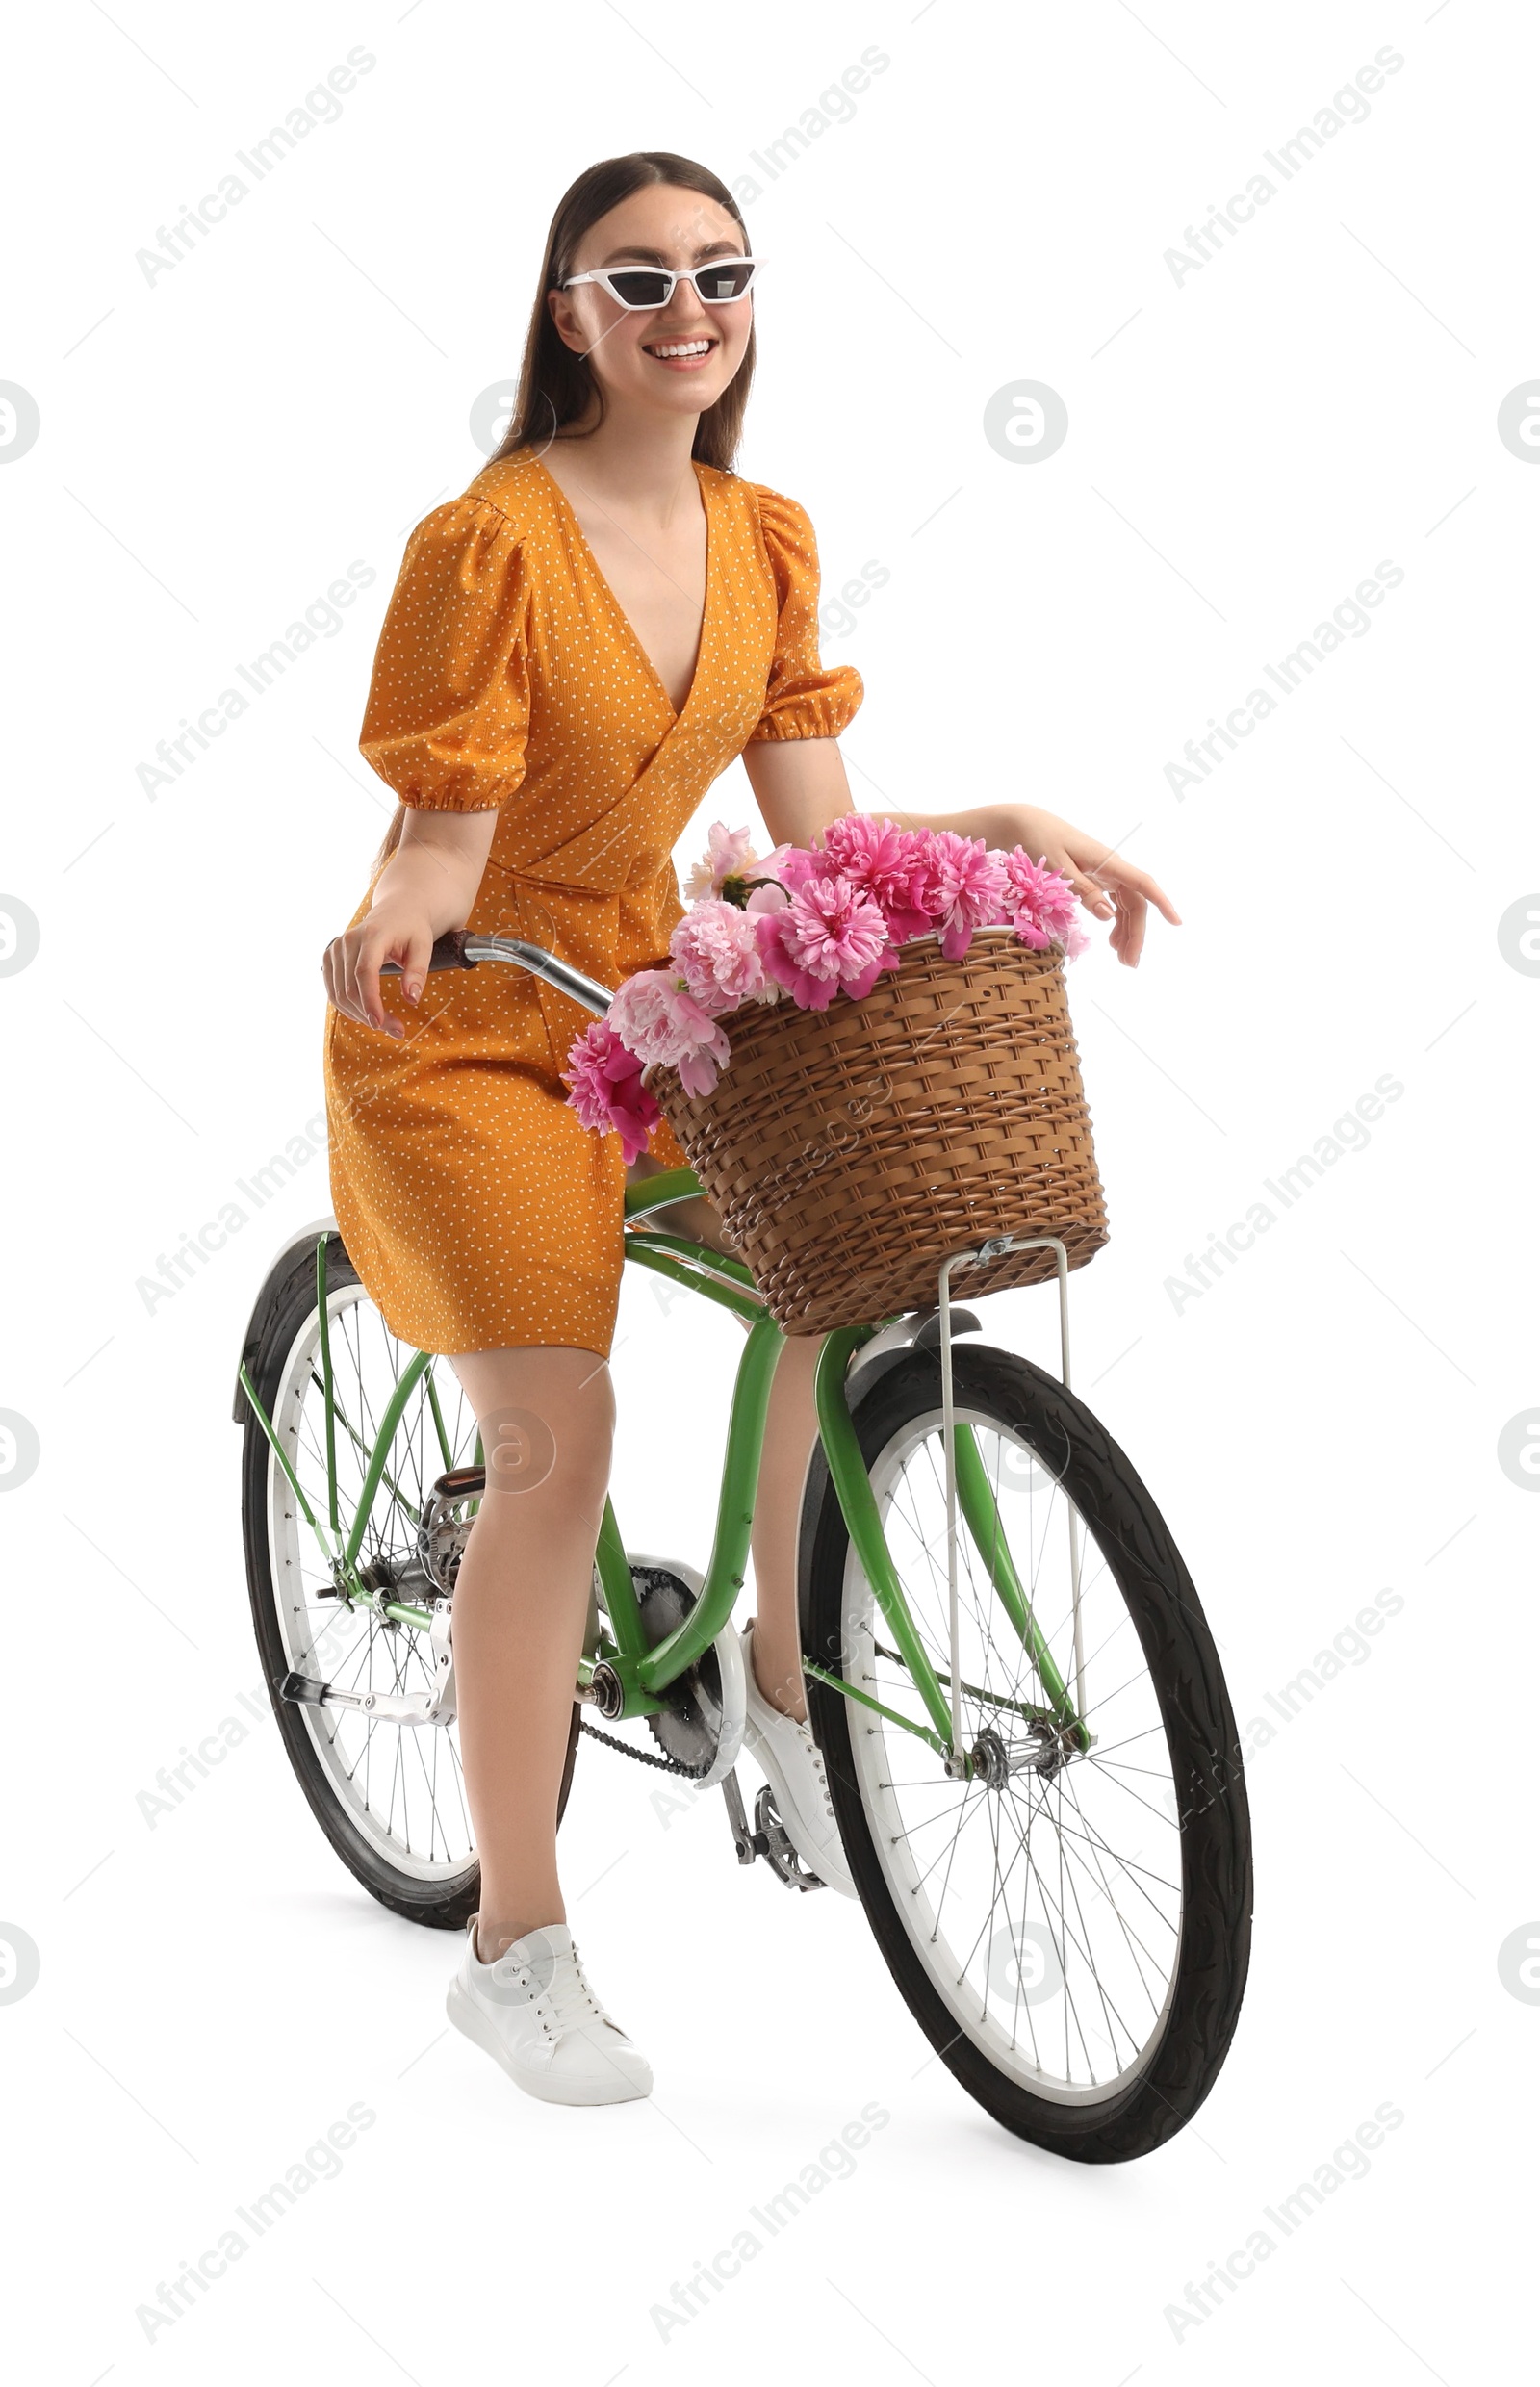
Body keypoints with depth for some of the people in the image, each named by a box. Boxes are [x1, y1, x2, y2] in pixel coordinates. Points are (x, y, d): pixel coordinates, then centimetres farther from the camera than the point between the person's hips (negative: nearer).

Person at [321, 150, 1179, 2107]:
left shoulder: (761, 542, 1)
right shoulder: (488, 540, -18)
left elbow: (817, 841, 2)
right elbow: (438, 845, -20)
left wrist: (1012, 830, -8)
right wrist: (393, 914, -41)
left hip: (646, 990, 6)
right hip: (463, 1027, -6)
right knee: (558, 1437, -14)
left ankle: (782, 1671, 9)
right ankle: (515, 1949, -2)